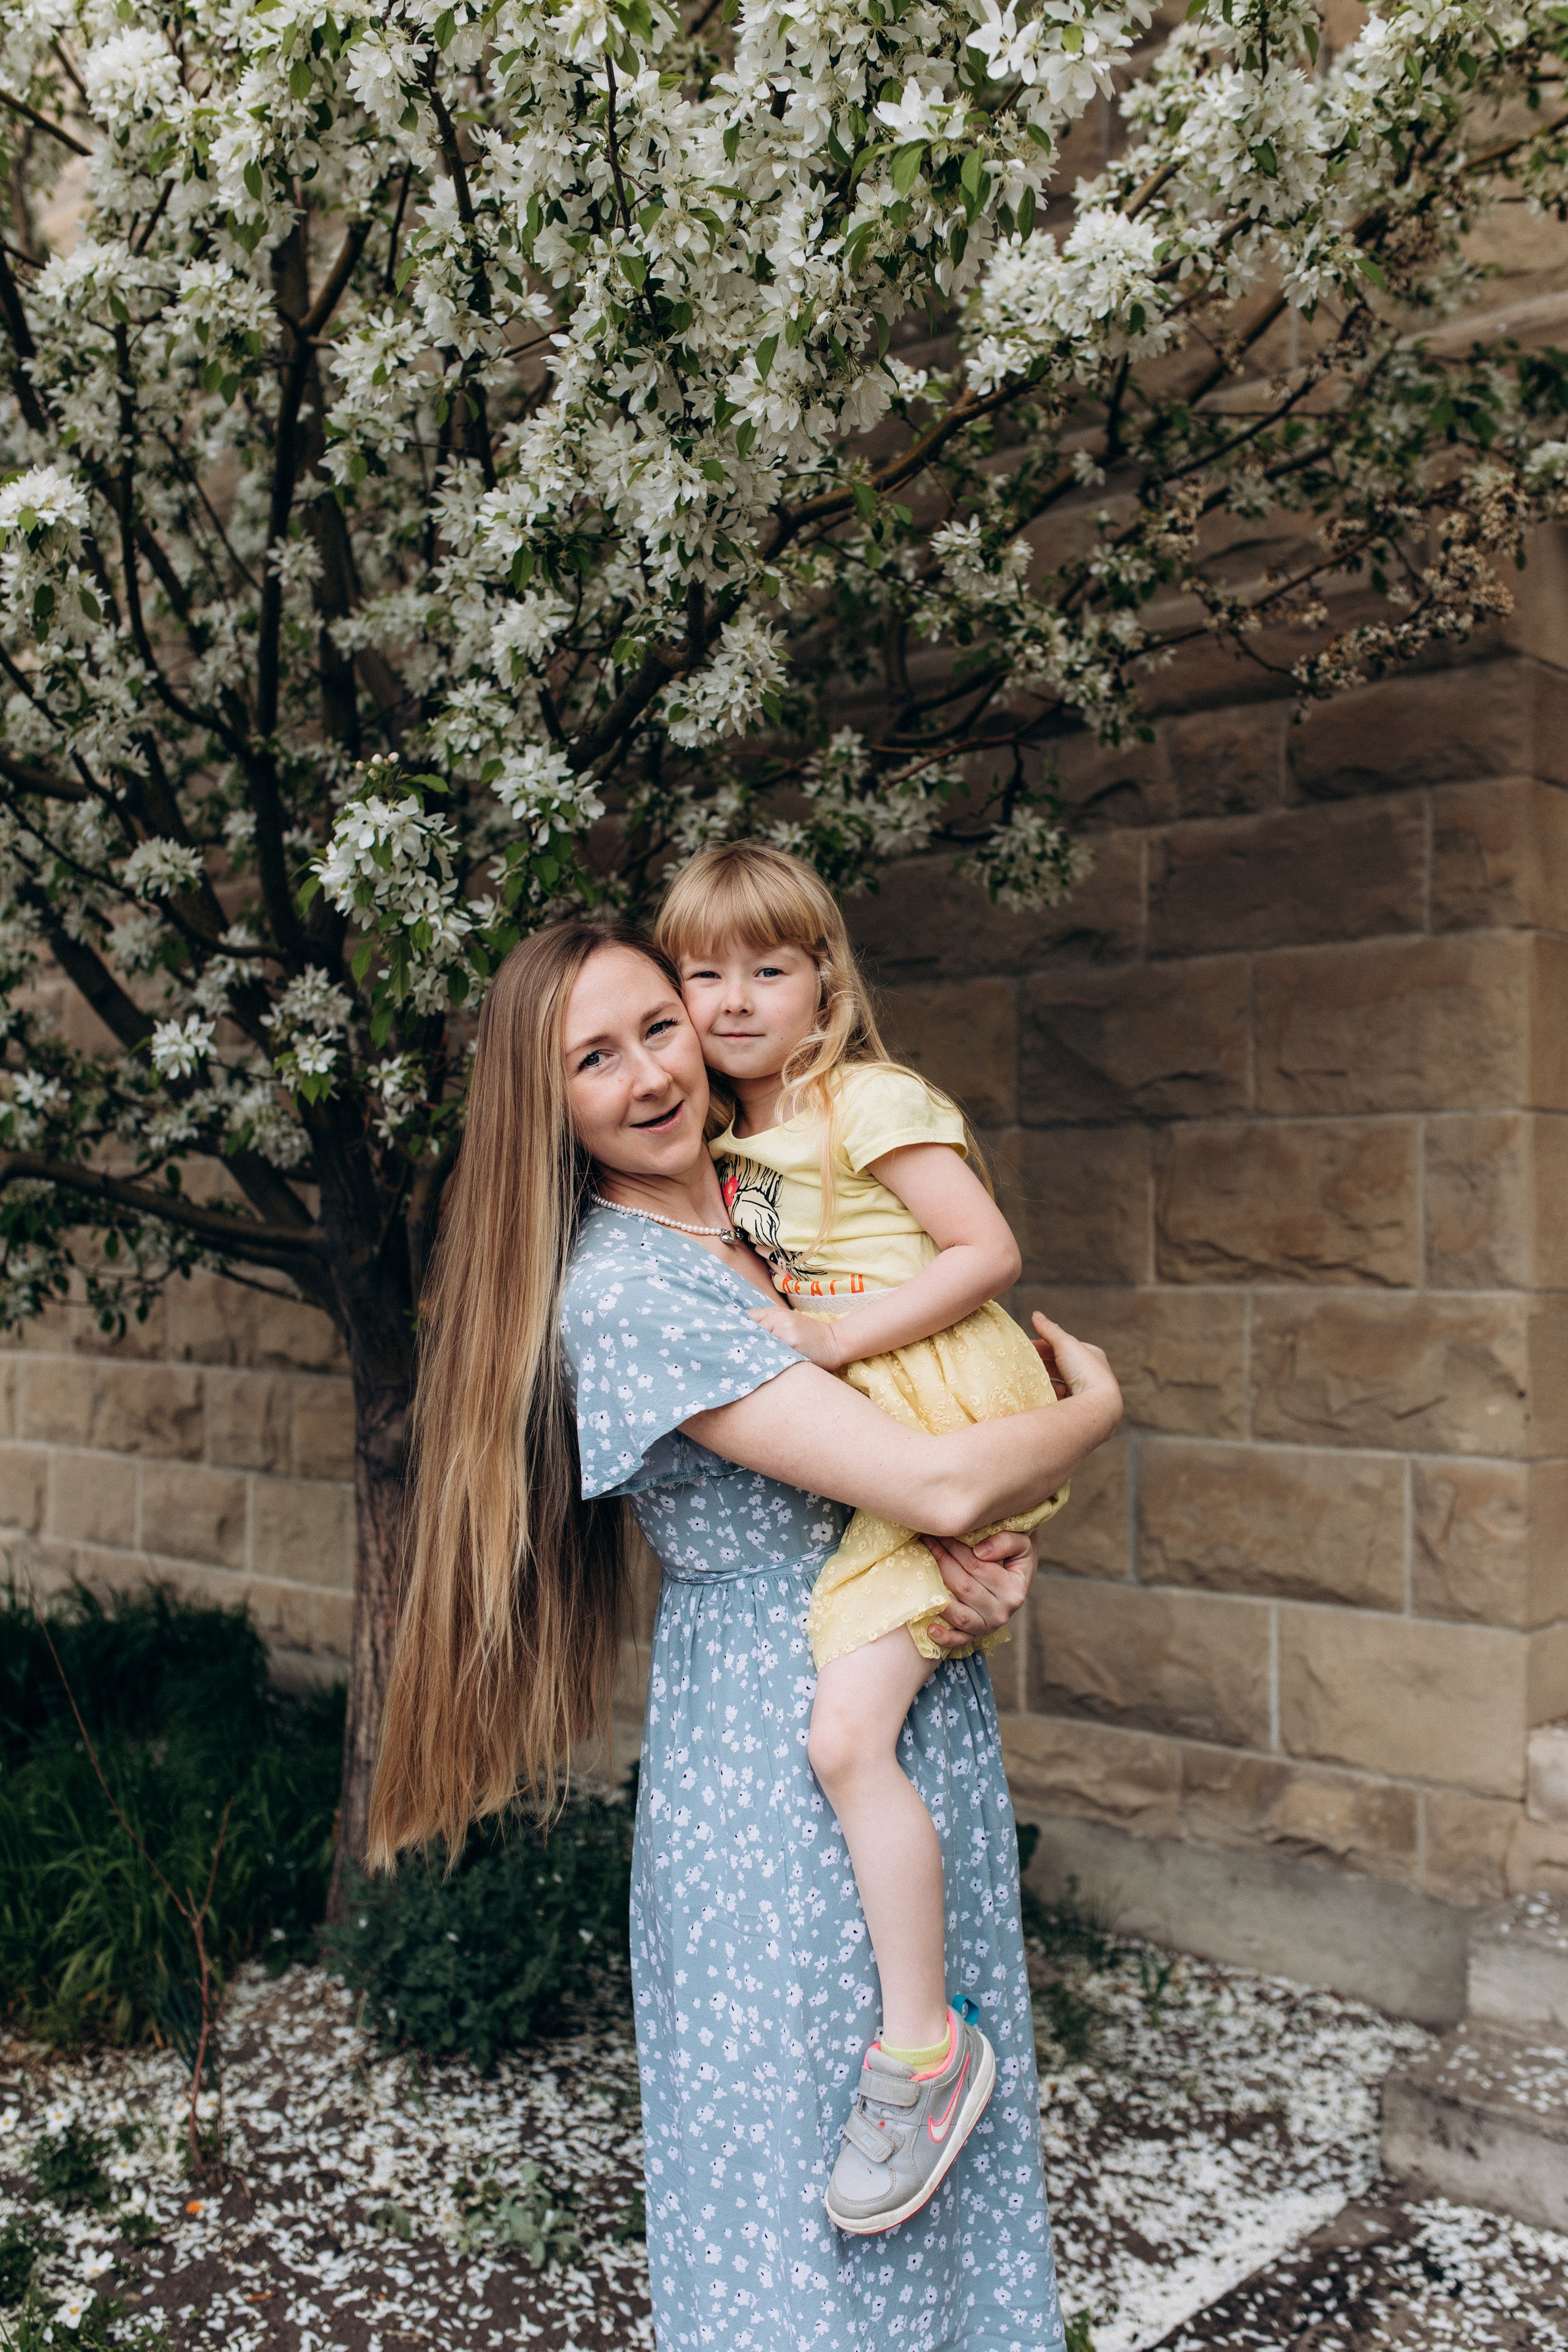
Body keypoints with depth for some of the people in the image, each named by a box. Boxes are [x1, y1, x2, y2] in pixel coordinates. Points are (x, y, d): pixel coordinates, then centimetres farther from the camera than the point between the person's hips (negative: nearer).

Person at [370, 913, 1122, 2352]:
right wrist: (1094, 1405, -8)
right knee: (813, 2176, 8)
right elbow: (938, 1484, -26)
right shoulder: (621, 1290, -21)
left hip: (931, 1726, 7)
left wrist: (1001, 1557, -10)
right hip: (779, 1770, -7)